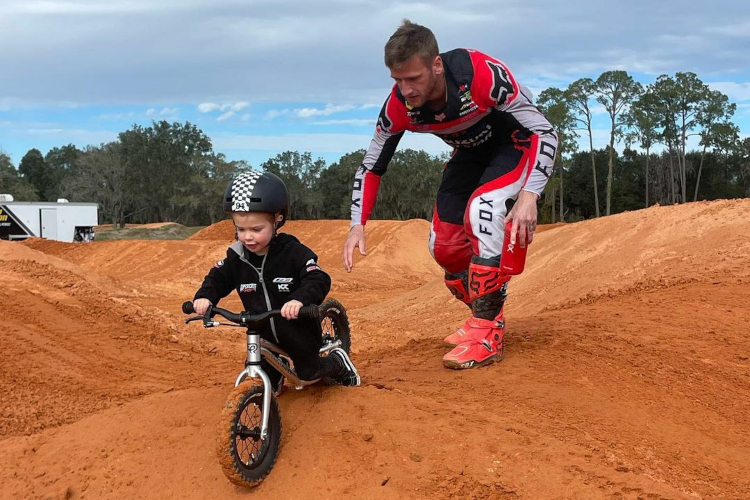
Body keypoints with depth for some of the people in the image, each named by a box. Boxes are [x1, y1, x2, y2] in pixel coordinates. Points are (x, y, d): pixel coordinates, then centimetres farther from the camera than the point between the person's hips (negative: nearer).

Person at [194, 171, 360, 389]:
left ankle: (338, 361, 41)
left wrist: (300, 299, -52)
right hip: (263, 334, 4)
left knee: (308, 372, 11)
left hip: (298, 332, -4)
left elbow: (318, 280, -31)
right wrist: (204, 297, -23)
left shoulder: (293, 252, -23)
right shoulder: (237, 257, -10)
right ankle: (276, 377, 40)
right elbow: (218, 278, 0)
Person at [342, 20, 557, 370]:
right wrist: (358, 225, -18)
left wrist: (528, 195, -42)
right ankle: (487, 315, 21)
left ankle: (486, 333, -22)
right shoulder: (399, 107, -22)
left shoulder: (482, 74, -37)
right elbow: (371, 167, -8)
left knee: (482, 208, -31)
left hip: (517, 143, -5)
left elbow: (545, 132, -30)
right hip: (471, 153, 5)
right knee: (442, 245, -4)